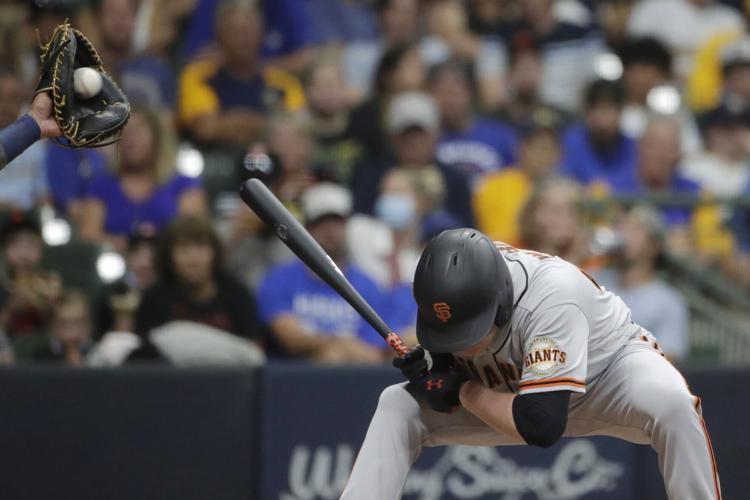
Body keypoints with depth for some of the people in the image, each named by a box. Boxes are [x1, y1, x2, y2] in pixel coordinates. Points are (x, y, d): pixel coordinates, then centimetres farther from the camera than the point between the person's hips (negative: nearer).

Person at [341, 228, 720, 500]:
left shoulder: (550, 297, -42)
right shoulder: (448, 291, -23)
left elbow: (542, 427, -45)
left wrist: (462, 390, -34)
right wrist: (428, 371, -23)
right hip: (516, 384, 6)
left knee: (671, 402, -39)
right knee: (397, 404, -11)